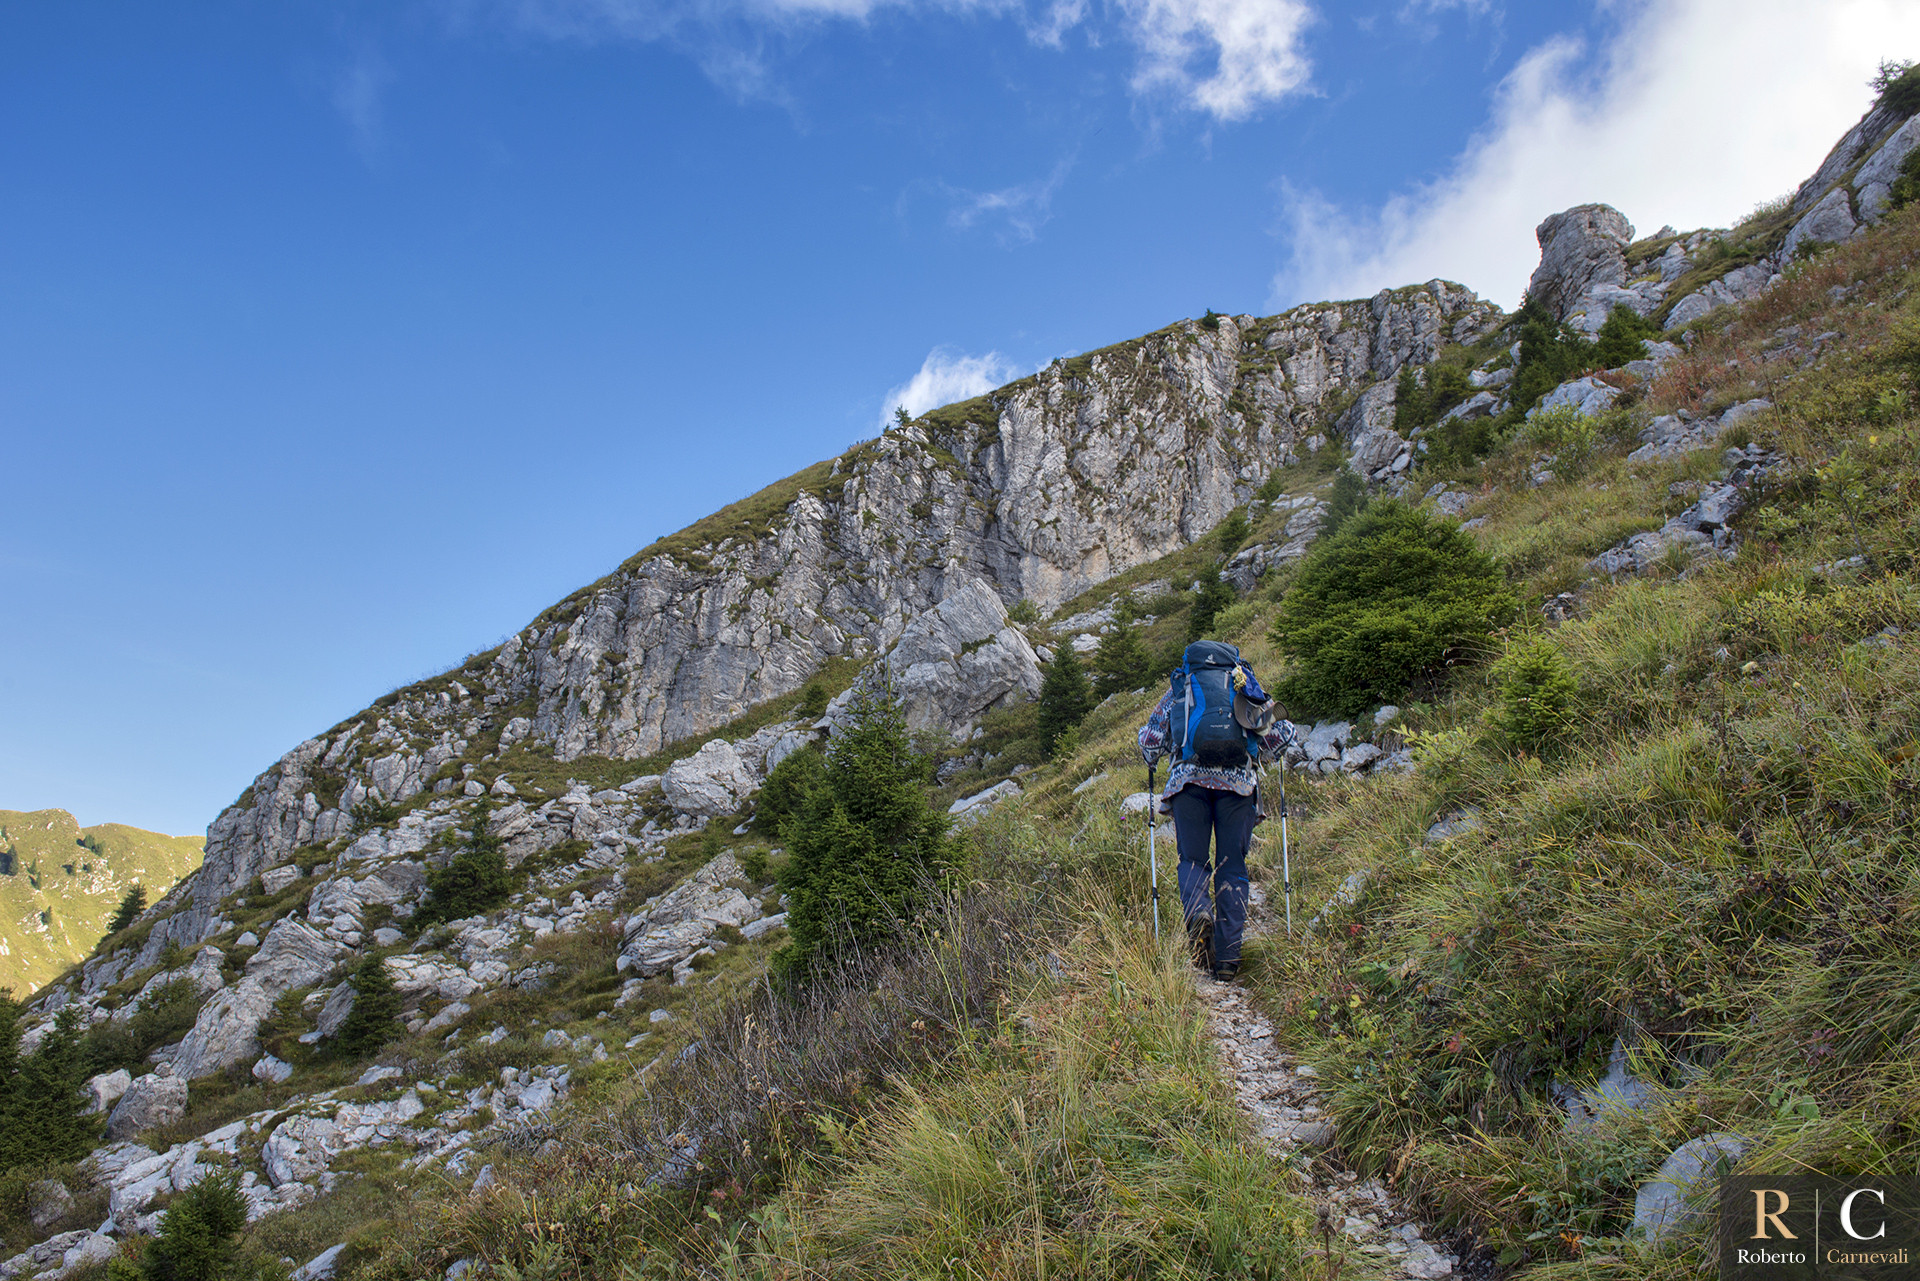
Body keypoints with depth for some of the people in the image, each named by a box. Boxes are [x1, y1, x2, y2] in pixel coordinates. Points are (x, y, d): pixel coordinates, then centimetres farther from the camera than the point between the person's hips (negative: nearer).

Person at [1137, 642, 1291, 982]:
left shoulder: (1178, 688, 16)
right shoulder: (1245, 685, 18)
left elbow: (1149, 740, 11)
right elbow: (1279, 735, 11)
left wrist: (1153, 757, 32)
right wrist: (1258, 758, 30)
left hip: (1190, 779, 0)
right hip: (1239, 781, 0)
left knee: (1193, 859, 11)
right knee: (1232, 867, 5)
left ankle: (1198, 913, -21)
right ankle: (1228, 959, 0)